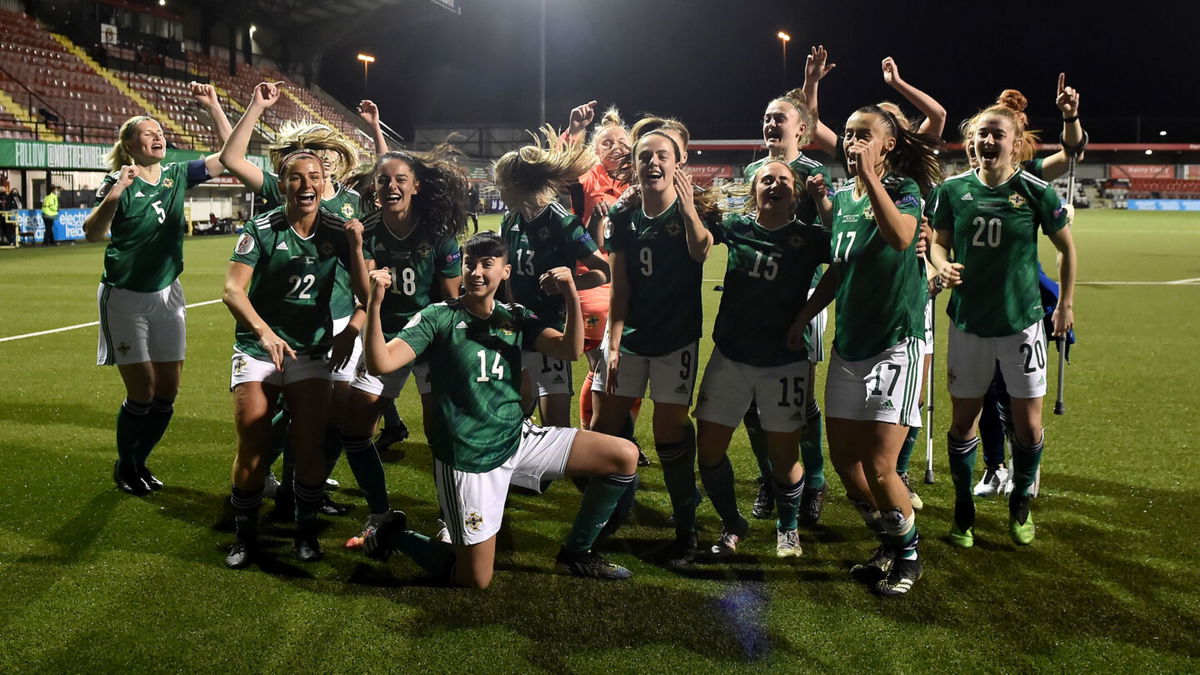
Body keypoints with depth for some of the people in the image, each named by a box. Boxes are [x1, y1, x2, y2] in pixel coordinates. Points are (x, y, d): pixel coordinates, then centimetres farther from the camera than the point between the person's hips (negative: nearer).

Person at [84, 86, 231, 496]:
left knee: (167, 392, 5)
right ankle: (125, 468, 18)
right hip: (126, 297, -5)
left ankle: (139, 461, 25)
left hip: (166, 293, 5)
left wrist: (213, 105, -9)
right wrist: (112, 197, -38)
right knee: (142, 391, -4)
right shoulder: (118, 182, -10)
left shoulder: (176, 175, 3)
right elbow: (92, 234, -22)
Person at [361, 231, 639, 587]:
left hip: (519, 438, 5)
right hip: (468, 460, -5)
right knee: (475, 580, -2)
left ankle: (577, 552, 13)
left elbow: (570, 350, -9)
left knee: (624, 456, -3)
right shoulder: (439, 317, -7)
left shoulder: (516, 318, 5)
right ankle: (397, 535, 23)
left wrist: (572, 297, -25)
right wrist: (375, 305, -33)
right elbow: (381, 364, -19)